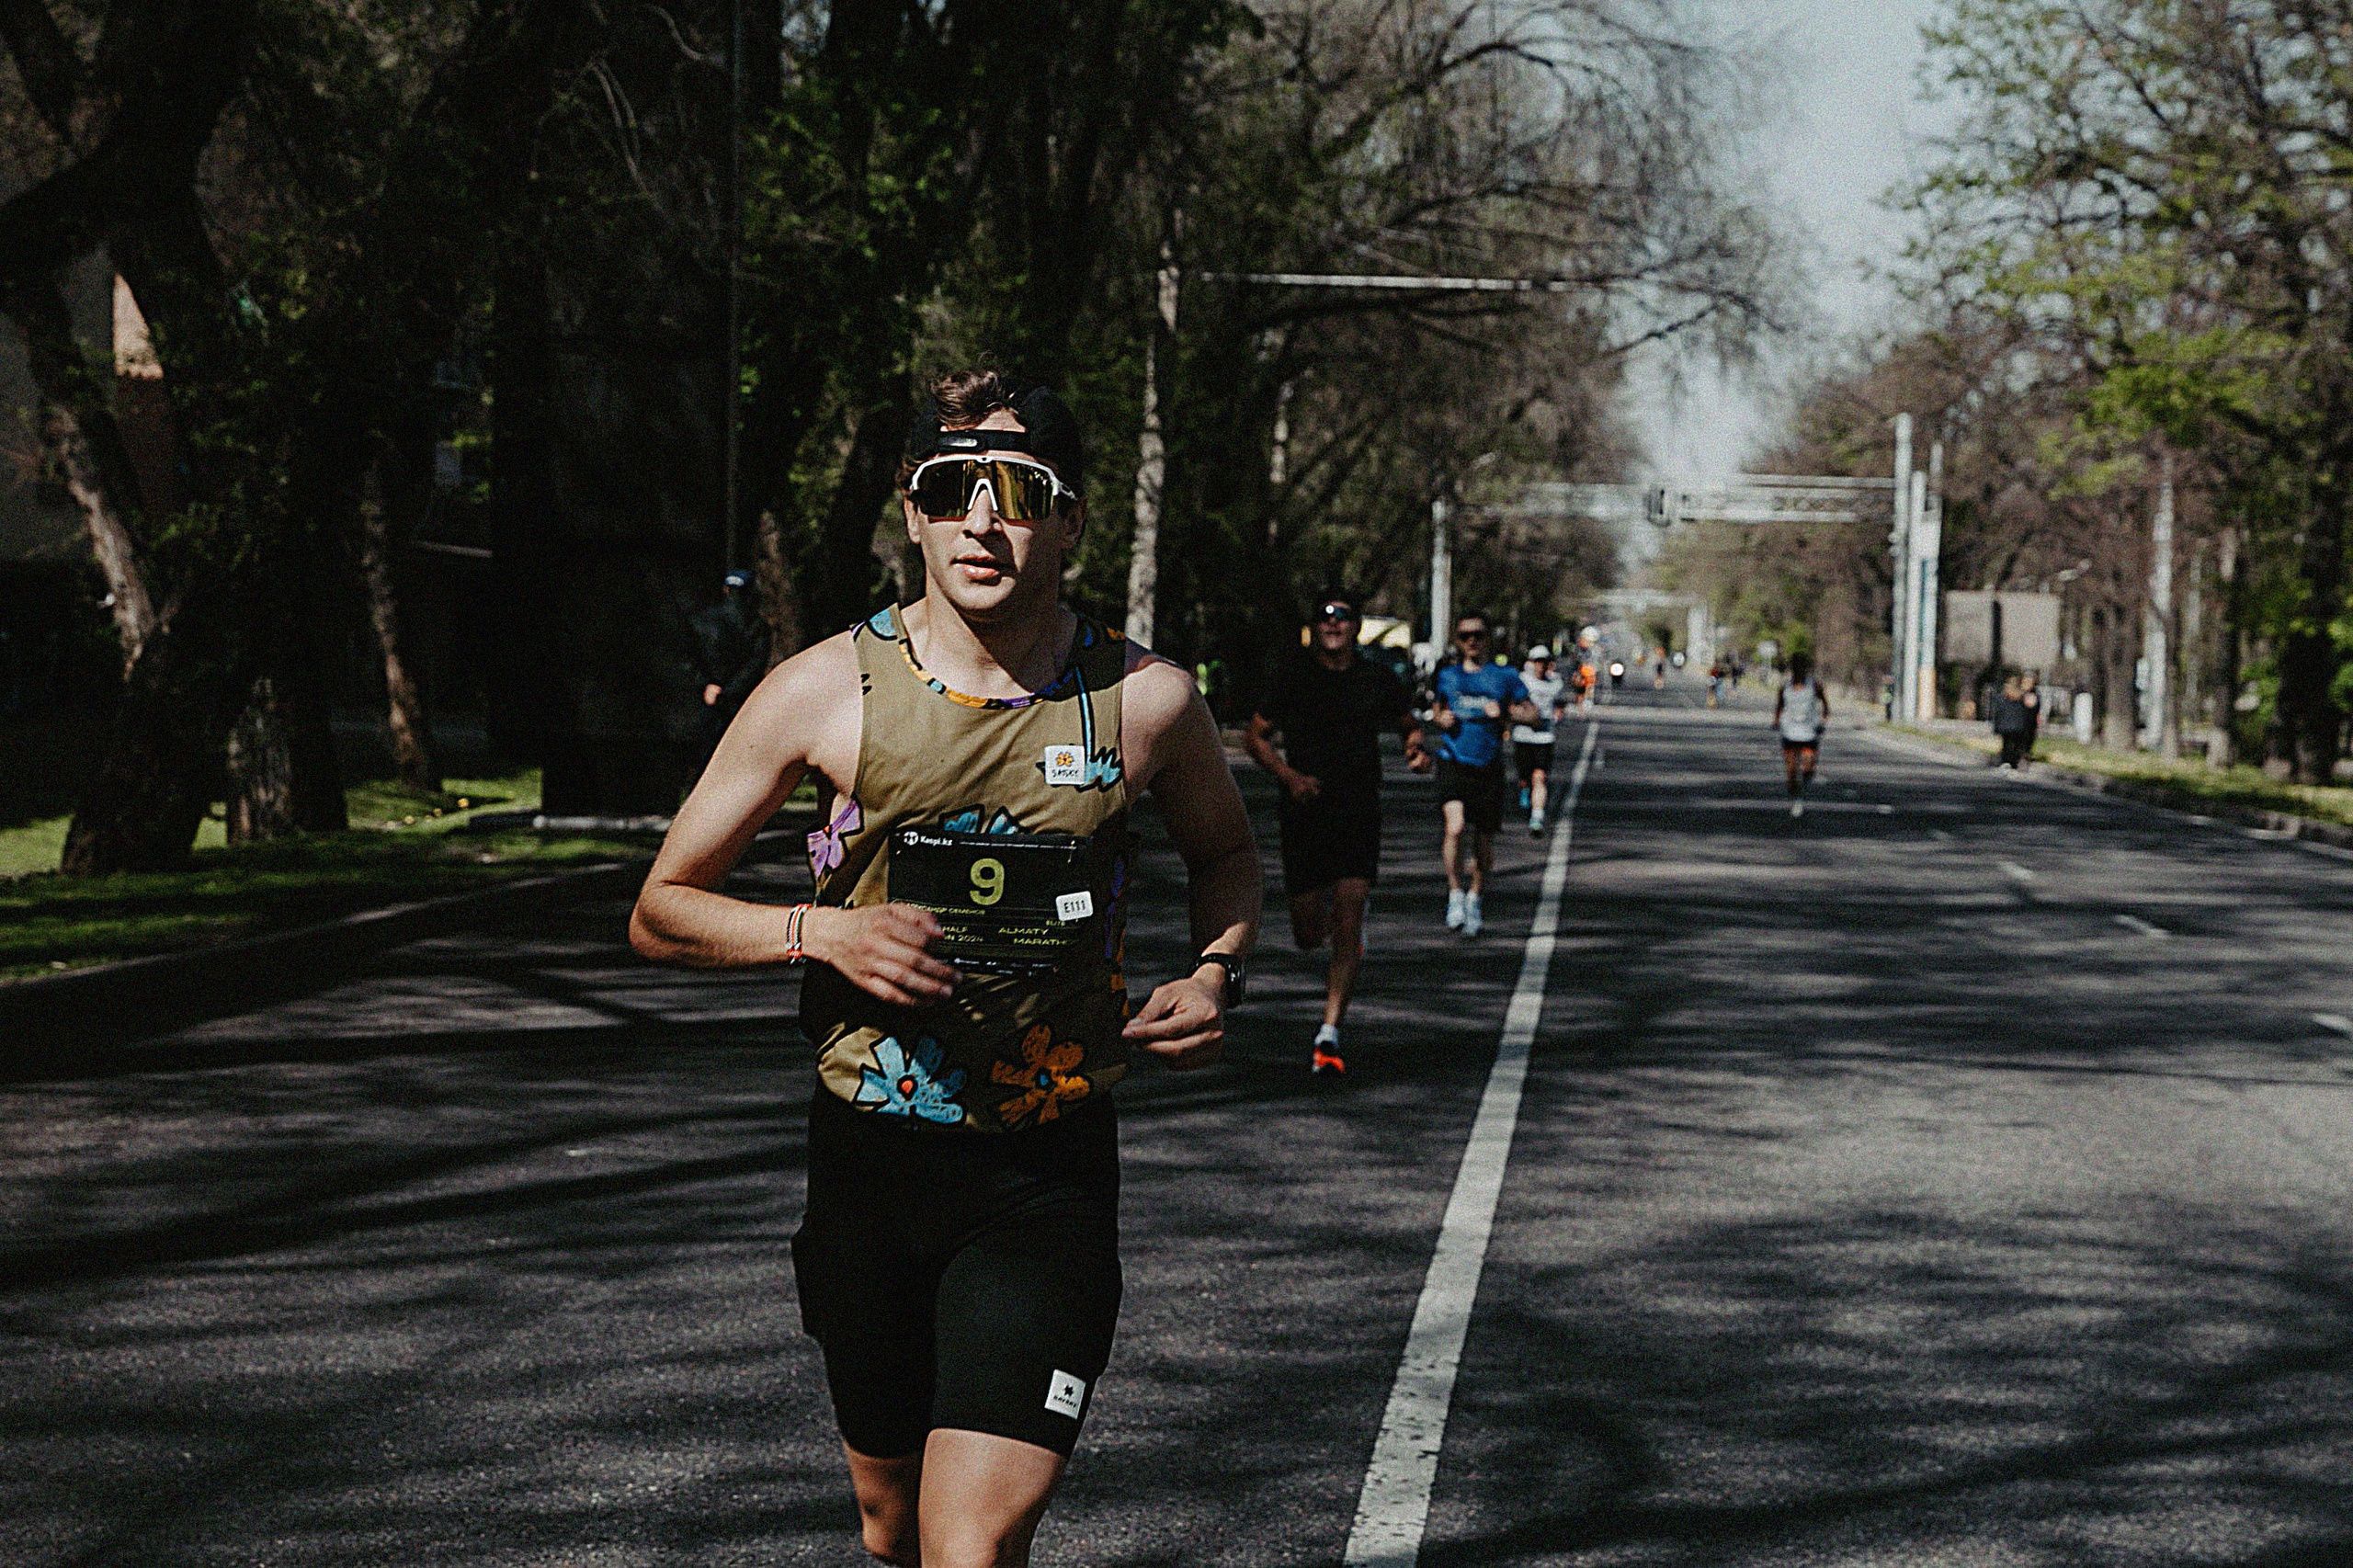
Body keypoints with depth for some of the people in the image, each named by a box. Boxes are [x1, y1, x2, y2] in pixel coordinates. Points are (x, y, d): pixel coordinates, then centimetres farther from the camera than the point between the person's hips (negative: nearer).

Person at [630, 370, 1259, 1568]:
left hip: (1048, 1171, -1)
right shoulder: (829, 690, -7)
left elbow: (1225, 854, 17)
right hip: (869, 1155, 2)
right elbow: (661, 913, 0)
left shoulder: (1145, 703, -6)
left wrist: (1215, 973, -3)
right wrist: (821, 932, -18)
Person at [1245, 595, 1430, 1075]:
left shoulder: (1376, 679, 4)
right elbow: (1255, 735, 6)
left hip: (1359, 815, 0)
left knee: (1348, 921, -14)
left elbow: (1408, 723, 21)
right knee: (1307, 935, 4)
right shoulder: (1294, 677, 1)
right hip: (1304, 815, 0)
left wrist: (1417, 747, -3)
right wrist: (1290, 777, -11)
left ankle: (1329, 1035, -13)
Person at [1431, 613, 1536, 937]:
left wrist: (1505, 711, -13)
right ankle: (1455, 894, -7)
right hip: (1454, 763, 0)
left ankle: (1474, 899, 31)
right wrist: (1441, 718, 2)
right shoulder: (1446, 676, 10)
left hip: (1489, 766, 1)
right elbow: (1435, 708, 25)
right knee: (1455, 826, -22)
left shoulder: (1504, 676, 4)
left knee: (1484, 839, 8)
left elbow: (1532, 714, 5)